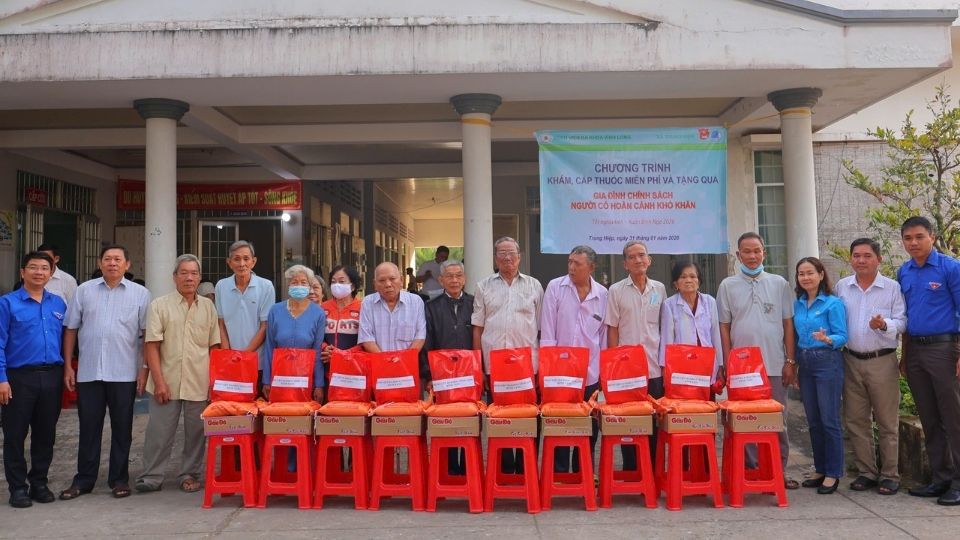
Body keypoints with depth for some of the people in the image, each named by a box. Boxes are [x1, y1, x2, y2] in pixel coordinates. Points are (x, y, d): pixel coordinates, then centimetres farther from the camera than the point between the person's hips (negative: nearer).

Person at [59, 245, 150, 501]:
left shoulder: (140, 294, 2)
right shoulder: (84, 290, 7)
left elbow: (147, 335, 0)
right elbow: (71, 329, 9)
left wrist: (144, 371, -5)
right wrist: (68, 366, 4)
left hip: (124, 374, -1)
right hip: (88, 372, 2)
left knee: (122, 428, 7)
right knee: (88, 427, 9)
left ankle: (119, 479, 18)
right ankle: (84, 479, 20)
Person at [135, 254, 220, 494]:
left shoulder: (208, 306, 9)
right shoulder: (160, 305, 2)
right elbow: (152, 346, -3)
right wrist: (159, 381, -9)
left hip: (200, 384, 2)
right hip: (167, 382, -2)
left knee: (196, 432, 8)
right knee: (159, 431, 4)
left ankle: (189, 475, 20)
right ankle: (151, 476, 16)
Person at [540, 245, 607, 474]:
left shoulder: (602, 294, 4)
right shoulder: (555, 287, -2)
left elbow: (604, 335, 9)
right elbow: (547, 331, -3)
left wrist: (603, 370, 7)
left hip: (590, 373, 2)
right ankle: (559, 473, 15)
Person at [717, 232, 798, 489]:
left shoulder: (779, 284, 7)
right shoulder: (728, 286, 5)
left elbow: (788, 324, 7)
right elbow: (724, 327, 4)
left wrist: (790, 361, 1)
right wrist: (728, 365, -1)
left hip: (775, 365, 1)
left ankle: (779, 470, 17)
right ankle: (751, 470, 13)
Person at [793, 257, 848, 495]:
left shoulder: (833, 303, -7)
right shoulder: (797, 305, 11)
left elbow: (842, 336, -10)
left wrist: (827, 339, -30)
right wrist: (794, 364, 11)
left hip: (827, 362, -6)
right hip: (805, 363, 6)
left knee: (829, 420, -2)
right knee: (813, 420, 12)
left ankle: (833, 473, 8)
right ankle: (820, 470, 22)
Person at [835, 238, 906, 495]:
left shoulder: (892, 287, -1)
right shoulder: (841, 287, 7)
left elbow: (902, 321, -4)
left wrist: (885, 325, -23)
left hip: (882, 361, -3)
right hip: (852, 361, 3)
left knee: (887, 421, 3)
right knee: (856, 420, 7)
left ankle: (889, 474, 14)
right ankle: (866, 472, 19)